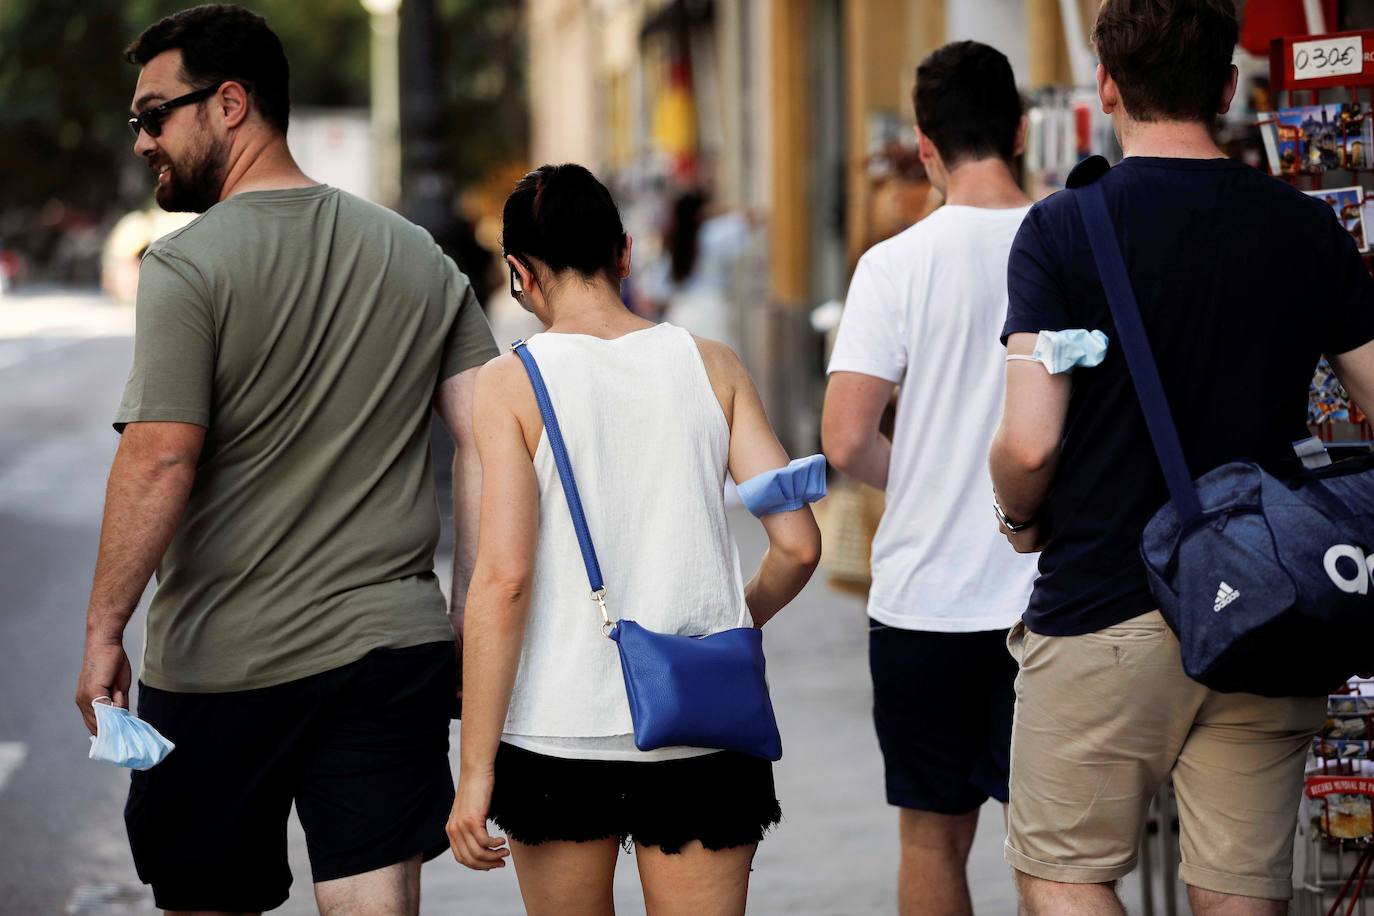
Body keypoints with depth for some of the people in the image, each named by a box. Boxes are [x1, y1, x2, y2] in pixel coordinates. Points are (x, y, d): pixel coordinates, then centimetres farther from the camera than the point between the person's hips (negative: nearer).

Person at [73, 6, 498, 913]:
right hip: (393, 646, 4)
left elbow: (159, 461, -17)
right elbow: (487, 444, 6)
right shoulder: (418, 255, 8)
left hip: (221, 664, -4)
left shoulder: (188, 265, -10)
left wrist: (104, 631, -10)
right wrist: (474, 624, 11)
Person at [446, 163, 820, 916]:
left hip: (559, 736, -2)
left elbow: (503, 577, -11)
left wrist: (474, 771, -9)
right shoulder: (713, 366, 4)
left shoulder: (513, 382, -4)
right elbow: (798, 544, 1)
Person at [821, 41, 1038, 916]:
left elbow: (846, 442, -11)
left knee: (935, 835, 12)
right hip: (1052, 594, 1)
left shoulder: (898, 264, -8)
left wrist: (918, 477, 9)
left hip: (925, 595, -1)